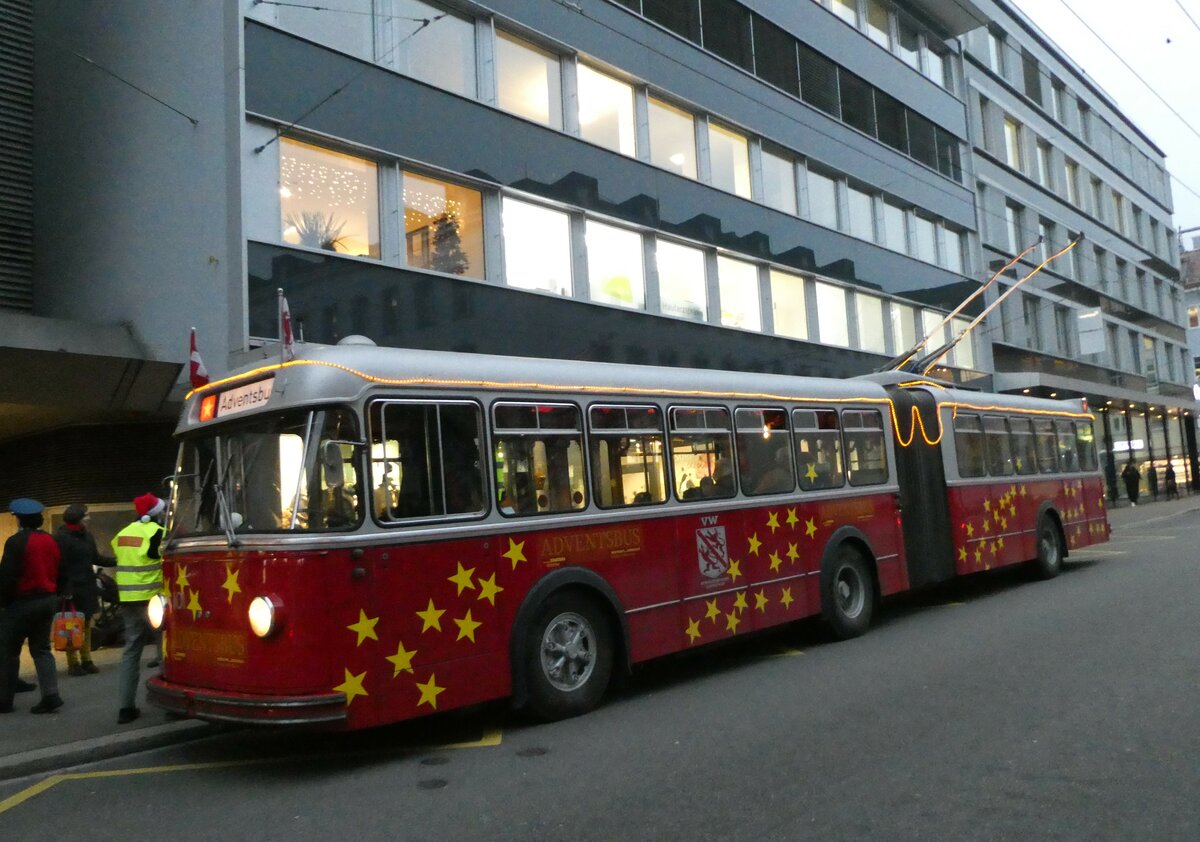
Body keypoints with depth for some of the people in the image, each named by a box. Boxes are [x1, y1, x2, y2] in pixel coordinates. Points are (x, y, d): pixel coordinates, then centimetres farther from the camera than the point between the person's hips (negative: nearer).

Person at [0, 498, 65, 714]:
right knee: (41, 649, 11)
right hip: (48, 601, 6)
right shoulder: (50, 541, 7)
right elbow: (59, 573, 11)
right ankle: (51, 695, 1)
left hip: (22, 602, -6)